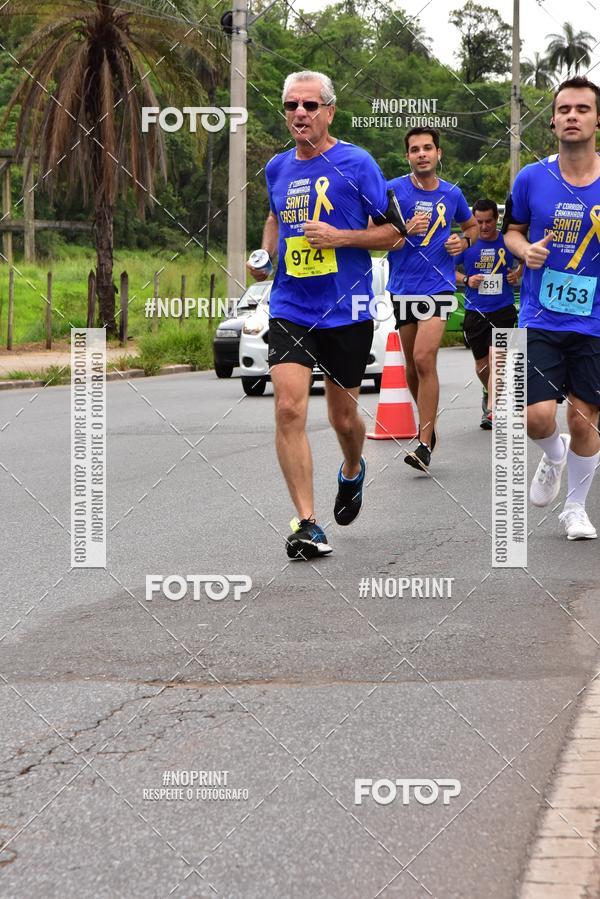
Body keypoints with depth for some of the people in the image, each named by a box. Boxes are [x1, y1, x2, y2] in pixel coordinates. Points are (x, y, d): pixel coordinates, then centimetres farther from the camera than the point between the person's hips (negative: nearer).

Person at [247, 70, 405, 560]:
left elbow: (394, 232, -3)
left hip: (346, 311, -3)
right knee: (289, 409, -14)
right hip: (290, 308, 3)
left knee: (343, 417, 11)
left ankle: (353, 471, 46)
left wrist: (339, 236, -16)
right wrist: (266, 253, 10)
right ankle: (306, 523, -12)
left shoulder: (357, 163, -7)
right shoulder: (277, 169, 8)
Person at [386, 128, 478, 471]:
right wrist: (405, 231, -20)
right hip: (402, 289, 1)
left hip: (438, 288, -1)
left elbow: (472, 225, 25)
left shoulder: (452, 194, 6)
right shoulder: (394, 190, -1)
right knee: (413, 365, 9)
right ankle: (428, 423, 33)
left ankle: (425, 444, -15)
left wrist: (463, 241, 3)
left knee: (424, 360, -16)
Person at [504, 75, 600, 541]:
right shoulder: (532, 178, -3)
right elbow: (513, 229, 13)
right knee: (538, 416, -10)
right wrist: (525, 249, -8)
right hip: (540, 321, 0)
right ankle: (554, 455, 27)